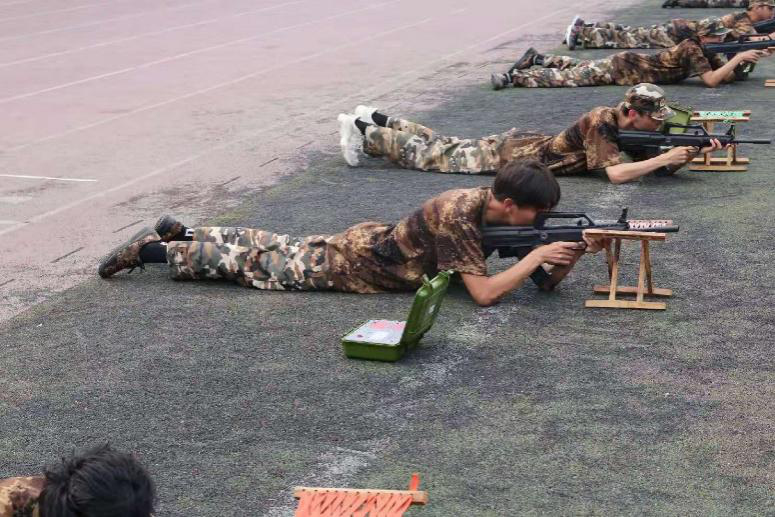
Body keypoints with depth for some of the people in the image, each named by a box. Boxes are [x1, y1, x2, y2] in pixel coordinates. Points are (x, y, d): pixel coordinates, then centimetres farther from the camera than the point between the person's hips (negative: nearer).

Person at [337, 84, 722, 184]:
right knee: (436, 156, 3)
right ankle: (363, 132, 15)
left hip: (522, 143, 7)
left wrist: (693, 153, -20)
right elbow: (616, 174, -39)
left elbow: (664, 168, -1)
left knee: (444, 147, 19)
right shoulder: (601, 122, -29)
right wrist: (666, 157, -35)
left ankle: (379, 122, 30)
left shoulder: (632, 127, -3)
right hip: (509, 155, -7)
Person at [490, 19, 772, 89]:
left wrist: (747, 58, -9)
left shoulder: (704, 49, 5)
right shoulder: (692, 48, -22)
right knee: (570, 78, -8)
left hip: (627, 63, 8)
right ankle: (514, 77, -6)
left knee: (578, 67, 24)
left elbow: (728, 76, 6)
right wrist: (739, 57, -27)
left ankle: (536, 59, 35)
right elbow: (711, 80, -32)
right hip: (622, 67, -8)